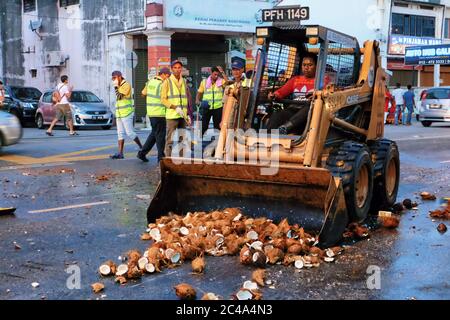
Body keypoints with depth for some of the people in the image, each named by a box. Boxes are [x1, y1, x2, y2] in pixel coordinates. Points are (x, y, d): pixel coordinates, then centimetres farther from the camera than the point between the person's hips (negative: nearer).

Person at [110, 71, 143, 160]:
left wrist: (116, 87, -11)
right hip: (119, 114, 8)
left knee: (130, 132, -7)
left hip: (127, 113, -8)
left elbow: (120, 96, -20)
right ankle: (120, 153, 0)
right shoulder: (119, 86, 17)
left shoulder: (126, 85, -10)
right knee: (120, 133, 3)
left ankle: (141, 147, 8)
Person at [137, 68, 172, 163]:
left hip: (151, 112, 8)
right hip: (159, 113, -8)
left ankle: (142, 153, 17)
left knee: (154, 133, 18)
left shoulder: (150, 82, 9)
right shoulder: (162, 85, -15)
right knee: (160, 135, 0)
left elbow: (143, 93, 18)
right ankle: (161, 157, 5)